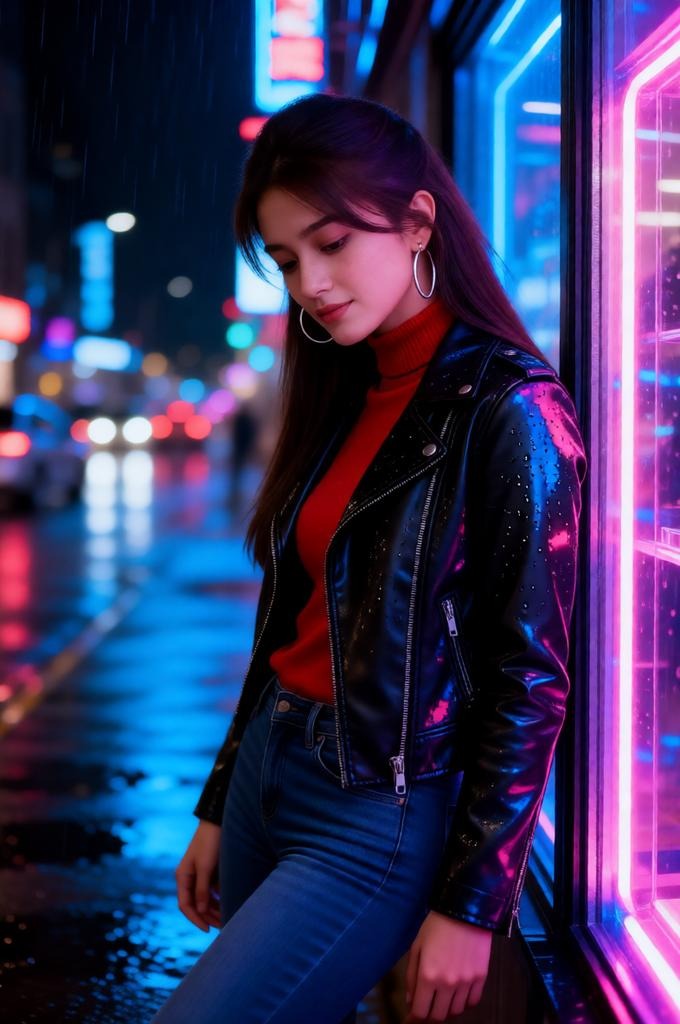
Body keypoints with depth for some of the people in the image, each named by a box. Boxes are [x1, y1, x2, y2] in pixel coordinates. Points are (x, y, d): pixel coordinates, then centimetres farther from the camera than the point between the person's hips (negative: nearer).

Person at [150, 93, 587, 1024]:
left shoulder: (510, 413, -14)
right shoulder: (346, 392, 9)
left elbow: (530, 683, -14)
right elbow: (290, 621, 12)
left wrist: (472, 906, -12)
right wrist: (217, 808, 15)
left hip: (378, 822, -7)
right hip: (268, 771, 7)